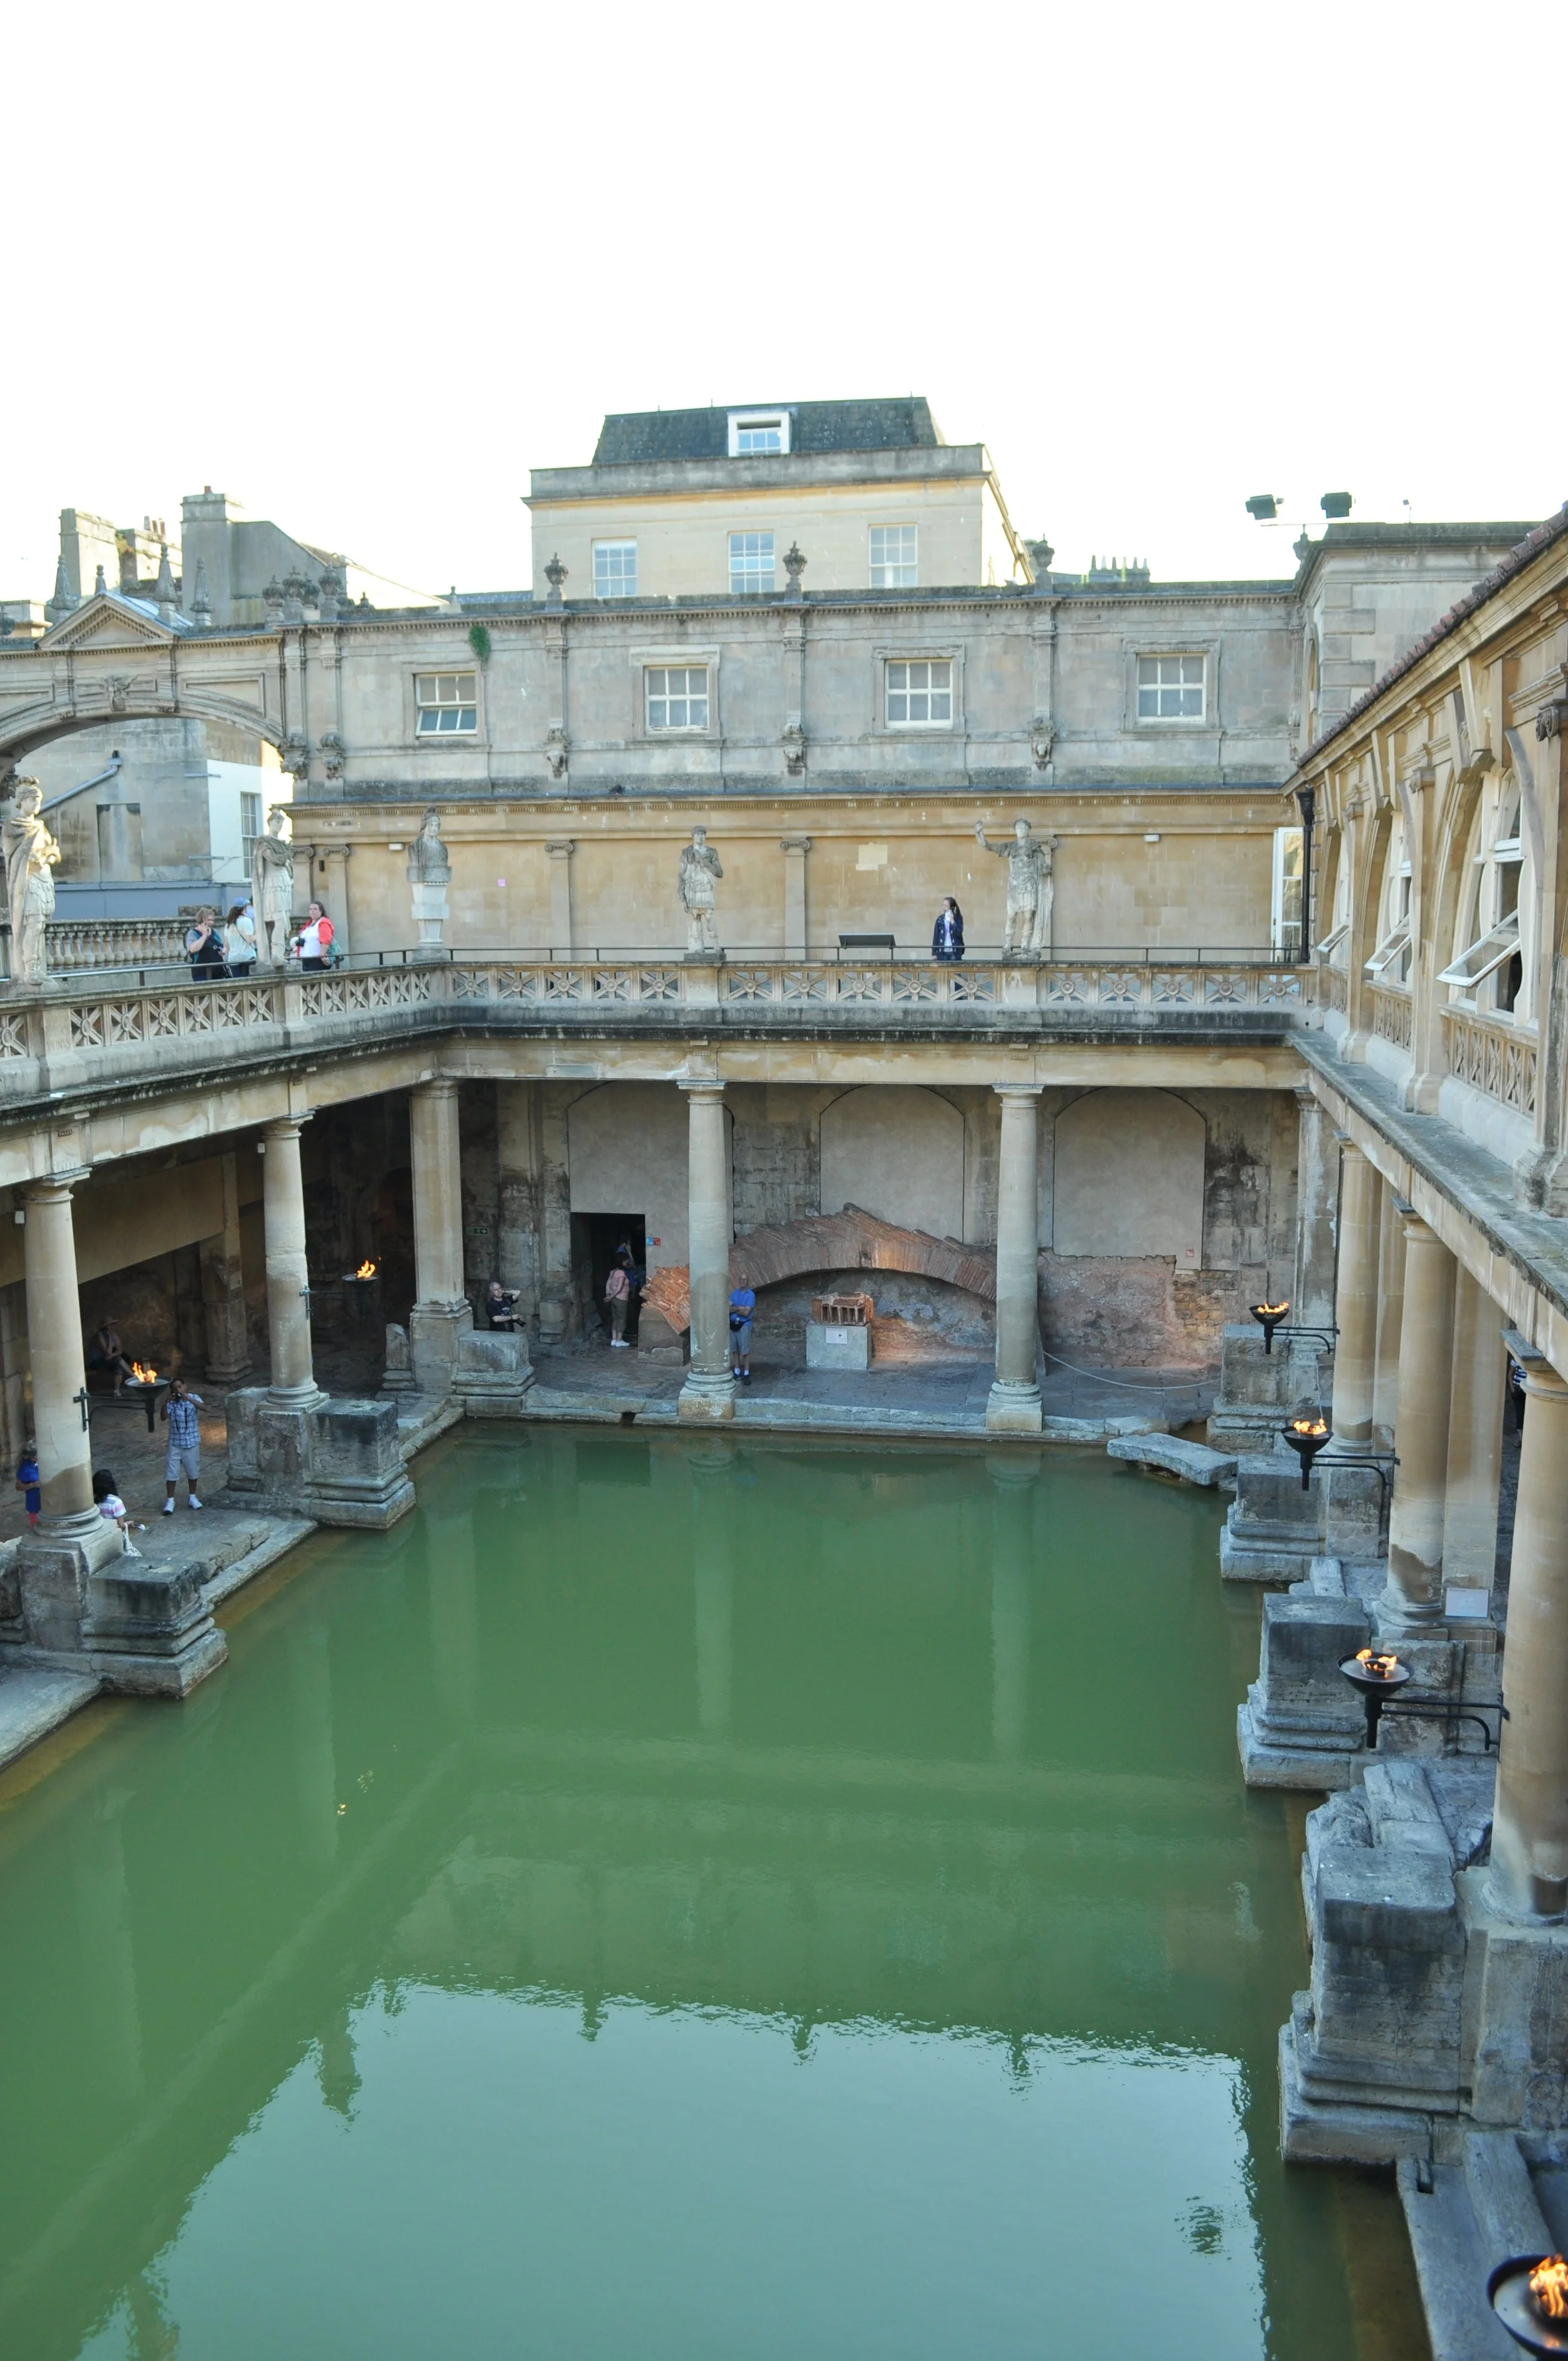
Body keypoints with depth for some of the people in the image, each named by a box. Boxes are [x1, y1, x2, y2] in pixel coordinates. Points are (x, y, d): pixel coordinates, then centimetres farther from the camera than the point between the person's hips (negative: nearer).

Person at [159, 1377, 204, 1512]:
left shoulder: (193, 1398, -8)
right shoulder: (171, 1402, -6)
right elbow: (163, 1418, -18)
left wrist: (188, 1399, -39)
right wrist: (165, 1403, -32)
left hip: (192, 1442, 0)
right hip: (175, 1443, 0)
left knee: (193, 1471, 12)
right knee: (171, 1473, 2)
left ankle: (192, 1497, 31)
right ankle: (170, 1501, 13)